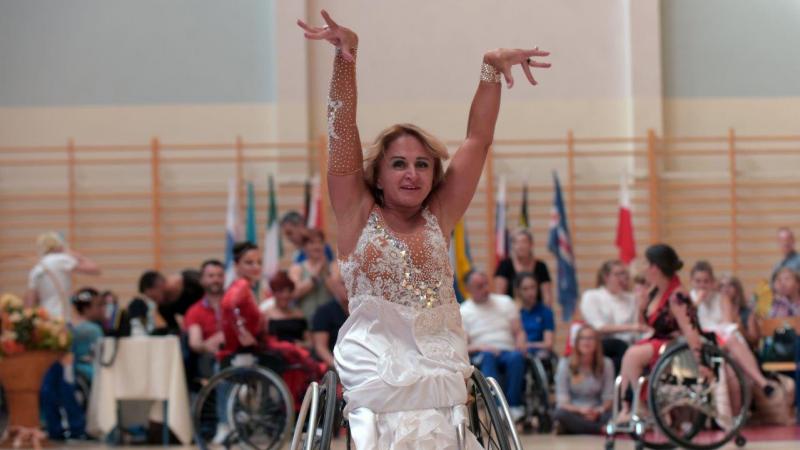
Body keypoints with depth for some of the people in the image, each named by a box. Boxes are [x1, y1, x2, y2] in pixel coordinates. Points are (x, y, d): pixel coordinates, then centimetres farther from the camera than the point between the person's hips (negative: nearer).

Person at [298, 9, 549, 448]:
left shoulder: (439, 218, 13)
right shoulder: (359, 215, 7)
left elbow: (477, 140, 12)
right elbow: (343, 130, -1)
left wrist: (492, 69, 5)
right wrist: (346, 55, -11)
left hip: (440, 374, 3)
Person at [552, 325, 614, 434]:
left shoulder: (606, 364, 0)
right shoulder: (565, 364, -4)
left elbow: (608, 397, -1)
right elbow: (562, 400, -8)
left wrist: (598, 411, -23)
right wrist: (580, 410, -28)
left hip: (596, 412, 1)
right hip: (573, 412, -1)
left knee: (611, 416, -34)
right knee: (561, 414, -38)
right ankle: (603, 429, -31)